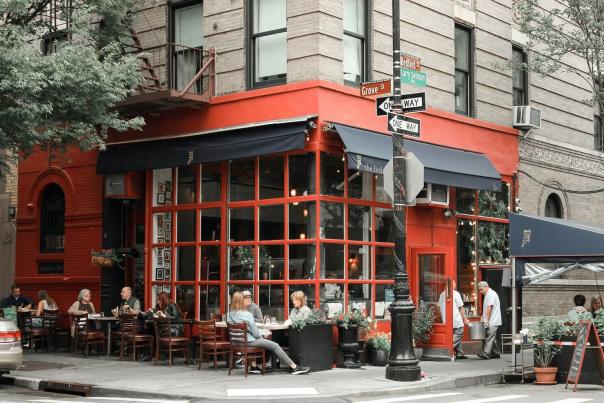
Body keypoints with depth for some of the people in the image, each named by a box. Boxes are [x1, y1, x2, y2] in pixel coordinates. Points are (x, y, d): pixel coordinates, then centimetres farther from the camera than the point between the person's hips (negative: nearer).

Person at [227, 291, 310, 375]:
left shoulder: (229, 314, -2)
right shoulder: (247, 315, -21)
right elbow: (255, 333, -15)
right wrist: (261, 336, 8)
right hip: (249, 341, -8)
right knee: (275, 346, 3)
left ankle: (253, 367, 36)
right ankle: (293, 367, 6)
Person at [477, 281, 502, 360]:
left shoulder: (491, 294, -13)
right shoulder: (487, 295, 19)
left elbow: (489, 308, -19)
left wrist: (486, 320, -21)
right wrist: (483, 319, 16)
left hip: (492, 321, -10)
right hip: (490, 322, 10)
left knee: (490, 337, -14)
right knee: (492, 338, 11)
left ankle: (486, 354, -19)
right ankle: (496, 353, 16)